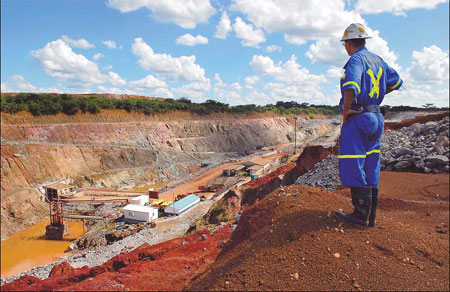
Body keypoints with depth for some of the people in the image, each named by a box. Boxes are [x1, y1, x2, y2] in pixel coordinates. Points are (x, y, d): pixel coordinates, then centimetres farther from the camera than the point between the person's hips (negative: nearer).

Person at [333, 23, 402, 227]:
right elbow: (396, 82, 26)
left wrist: (345, 111, -16)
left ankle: (361, 214, -2)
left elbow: (351, 88, -29)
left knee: (352, 166, -5)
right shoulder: (377, 60, 16)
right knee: (370, 167, 10)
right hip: (375, 117, 9)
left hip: (357, 118, -9)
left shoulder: (355, 60, -11)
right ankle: (370, 216, 17)